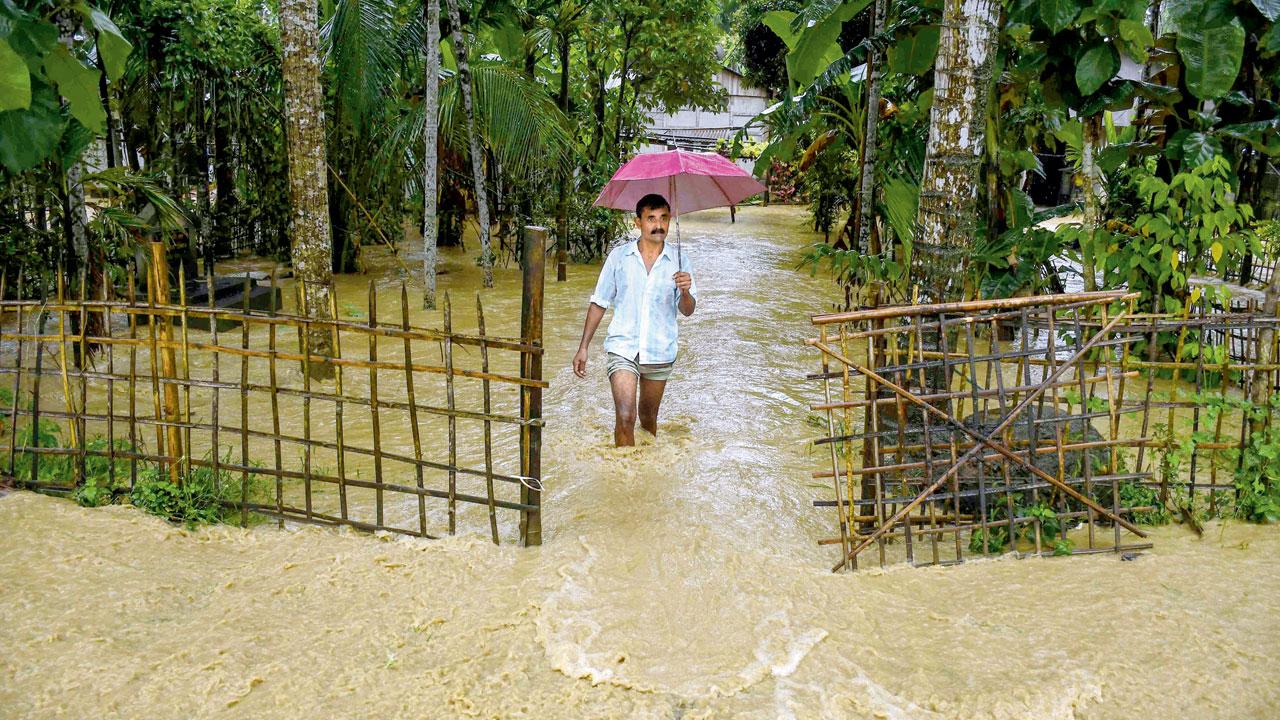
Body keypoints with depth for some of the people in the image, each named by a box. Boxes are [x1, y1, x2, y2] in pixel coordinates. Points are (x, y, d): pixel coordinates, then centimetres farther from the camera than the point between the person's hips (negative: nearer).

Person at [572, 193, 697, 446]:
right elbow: (599, 303, 4)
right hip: (623, 347, -2)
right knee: (625, 417, -16)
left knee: (648, 418, 17)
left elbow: (687, 311, 0)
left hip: (660, 352, 2)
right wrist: (583, 347, 1)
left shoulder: (679, 261, -1)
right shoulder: (619, 256, -2)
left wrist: (685, 292, -24)